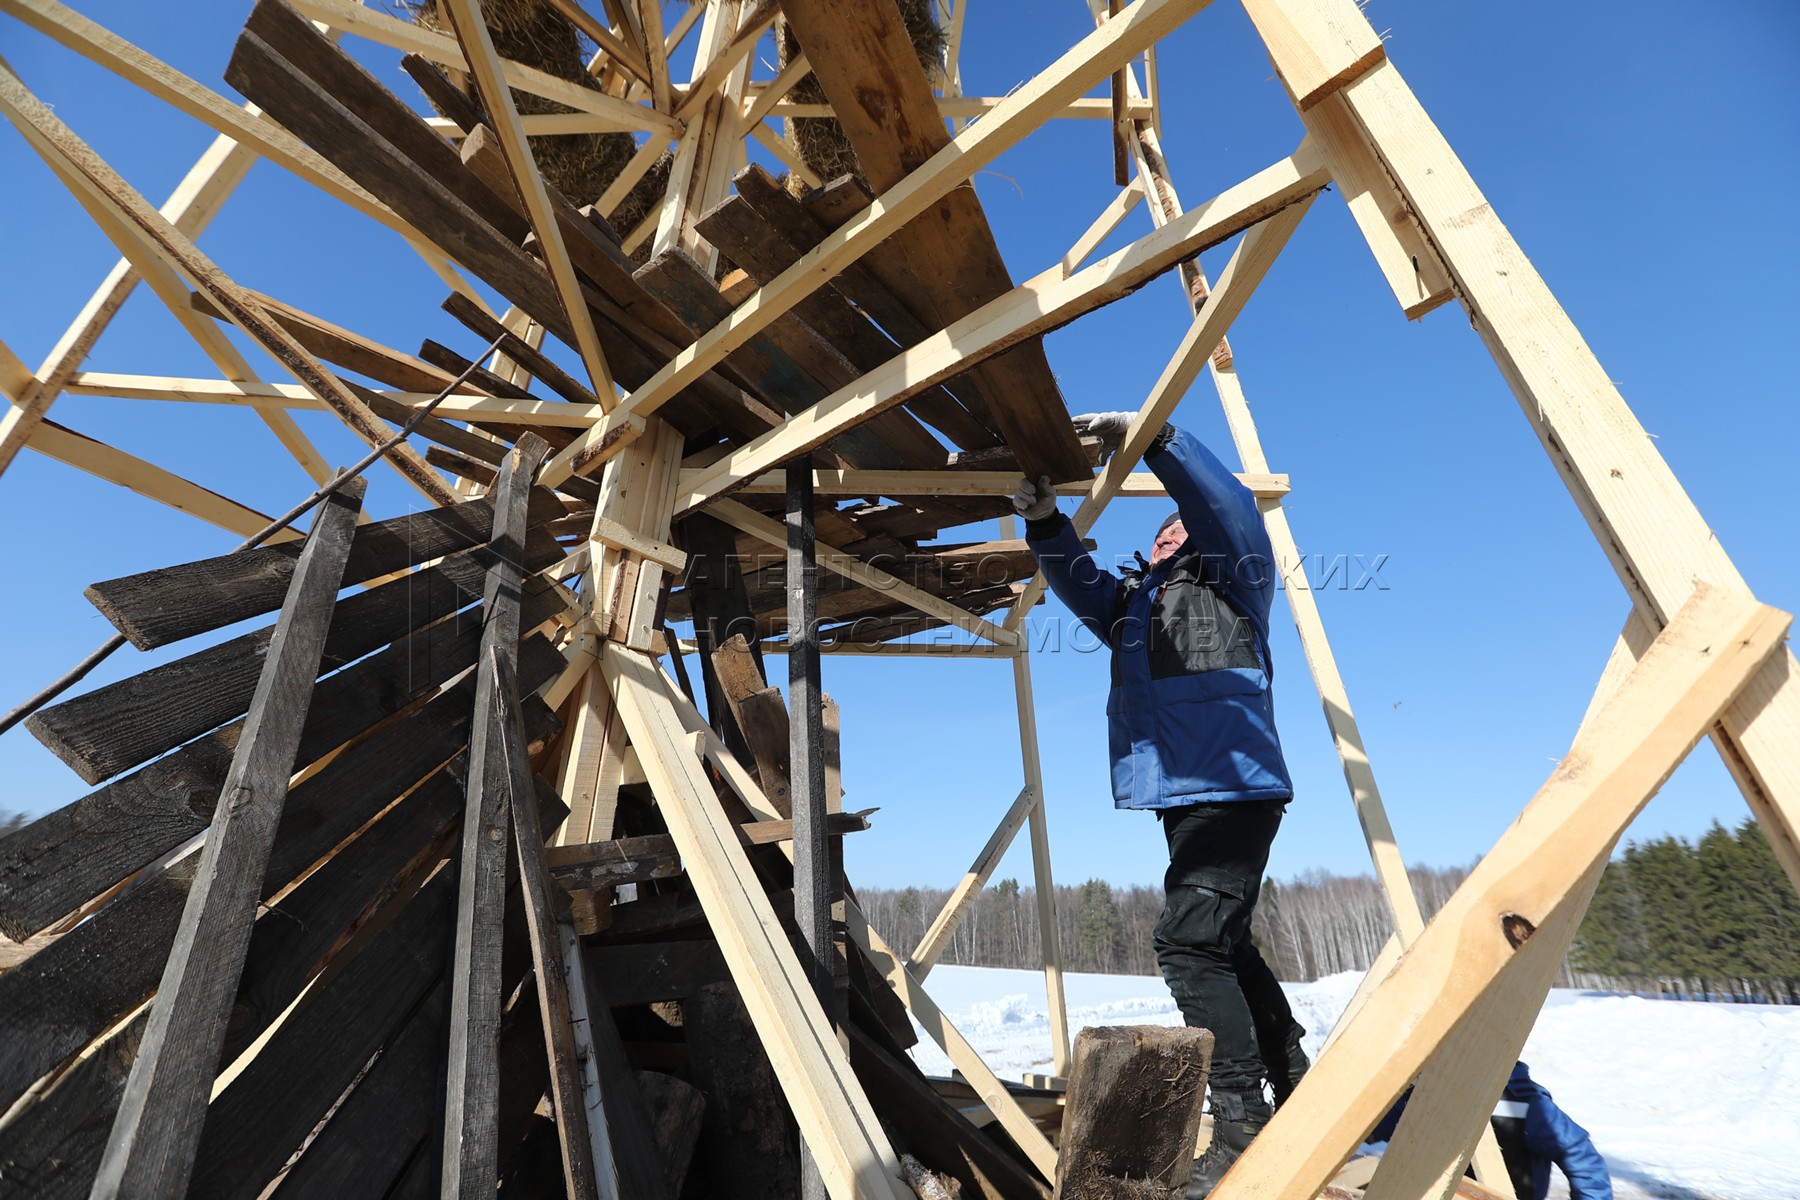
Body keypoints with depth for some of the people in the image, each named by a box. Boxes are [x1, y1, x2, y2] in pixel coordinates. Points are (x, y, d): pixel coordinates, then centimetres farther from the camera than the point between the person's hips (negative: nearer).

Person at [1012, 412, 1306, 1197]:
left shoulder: (1231, 585, 4)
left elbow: (1230, 506, -11)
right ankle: (1298, 1094, 31)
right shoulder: (1131, 605, 22)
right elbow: (1074, 580, 12)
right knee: (1223, 947, 15)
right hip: (1184, 799, 8)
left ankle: (1244, 1129, -3)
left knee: (1191, 945, -14)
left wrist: (1151, 437, -18)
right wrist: (1044, 521, -5)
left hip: (1234, 790, -8)